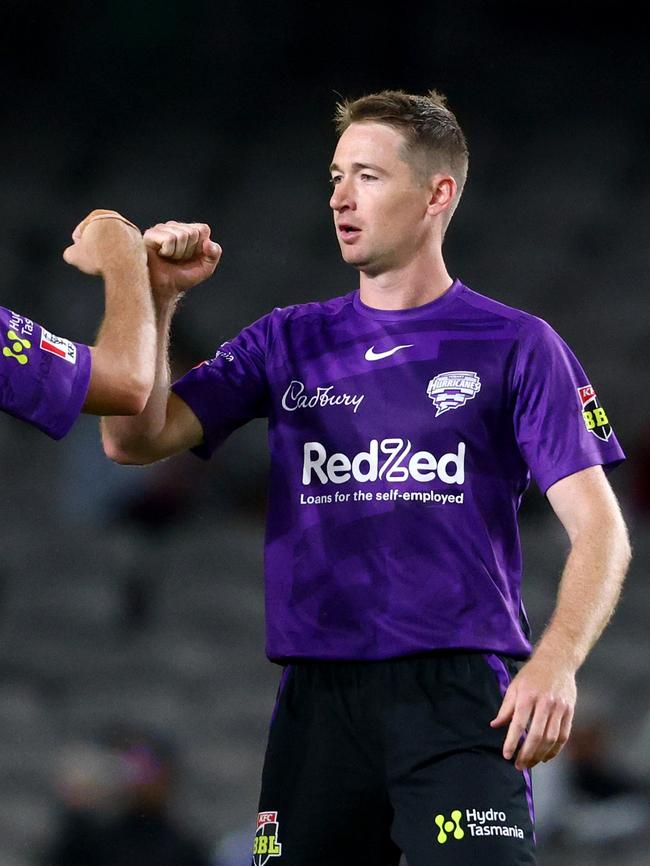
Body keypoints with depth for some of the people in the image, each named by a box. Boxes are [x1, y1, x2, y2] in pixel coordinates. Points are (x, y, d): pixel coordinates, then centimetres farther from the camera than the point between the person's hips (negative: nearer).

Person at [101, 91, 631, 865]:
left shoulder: (514, 346, 4)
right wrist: (154, 301, -7)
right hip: (317, 701, 4)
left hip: (458, 691, -3)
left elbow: (599, 531, -2)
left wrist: (557, 661, -19)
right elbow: (135, 440, 7)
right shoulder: (289, 341, 14)